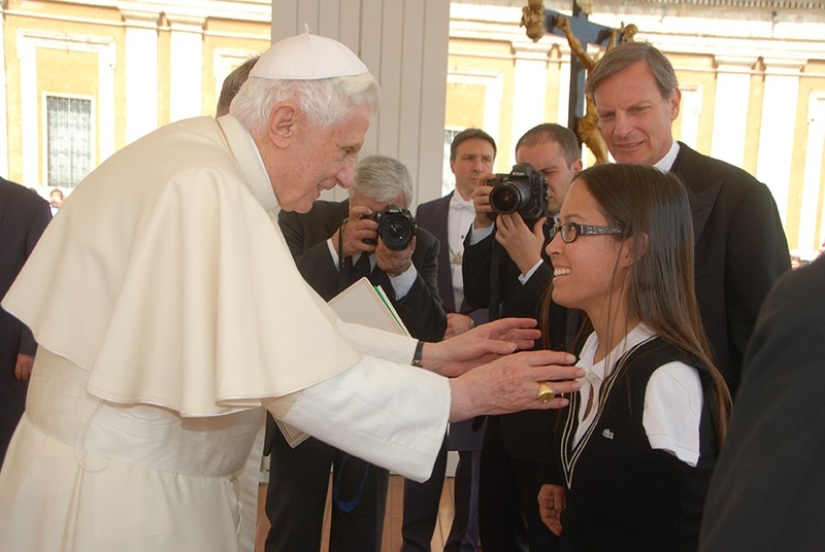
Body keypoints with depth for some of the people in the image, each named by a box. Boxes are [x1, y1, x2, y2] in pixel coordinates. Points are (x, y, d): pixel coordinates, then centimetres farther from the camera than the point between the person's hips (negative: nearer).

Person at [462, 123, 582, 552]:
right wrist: (483, 226, -7)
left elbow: (576, 328, -23)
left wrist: (532, 263, -29)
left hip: (552, 420, -7)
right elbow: (479, 296, 4)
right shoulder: (517, 218, 6)